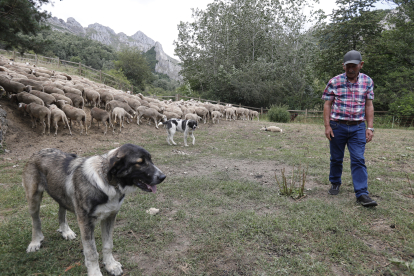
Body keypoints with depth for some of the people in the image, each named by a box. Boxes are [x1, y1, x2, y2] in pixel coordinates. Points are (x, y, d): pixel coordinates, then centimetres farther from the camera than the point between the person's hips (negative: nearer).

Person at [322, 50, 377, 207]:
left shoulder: (367, 82, 4)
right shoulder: (334, 82, -2)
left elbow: (369, 105, 6)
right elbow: (327, 104, 0)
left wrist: (370, 127, 0)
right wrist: (327, 126, -7)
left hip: (358, 127, 1)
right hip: (337, 126, 0)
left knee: (358, 160, -5)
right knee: (336, 158, 11)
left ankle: (362, 194, -2)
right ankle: (335, 183, 31)